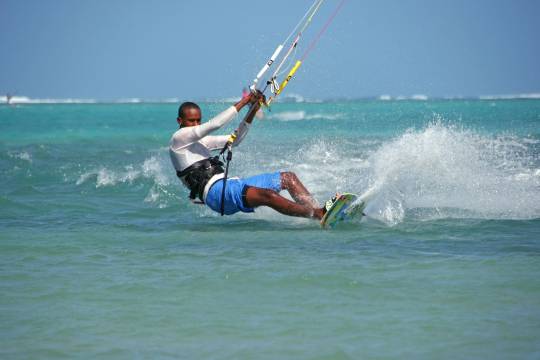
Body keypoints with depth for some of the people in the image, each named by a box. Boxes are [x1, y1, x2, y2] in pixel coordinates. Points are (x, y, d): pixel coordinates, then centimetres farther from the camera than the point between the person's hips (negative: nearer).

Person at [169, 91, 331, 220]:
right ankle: (320, 215, -41)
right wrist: (243, 102, -5)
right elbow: (214, 124, -9)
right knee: (267, 195, -32)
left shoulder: (200, 140, 27)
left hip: (231, 183, 10)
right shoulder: (178, 138, 0)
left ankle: (317, 210, -12)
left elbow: (235, 139, 24)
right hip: (215, 191, -10)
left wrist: (252, 111, 11)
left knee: (288, 177, 4)